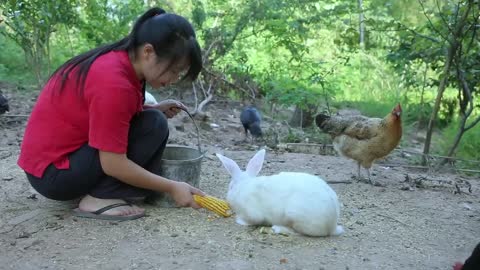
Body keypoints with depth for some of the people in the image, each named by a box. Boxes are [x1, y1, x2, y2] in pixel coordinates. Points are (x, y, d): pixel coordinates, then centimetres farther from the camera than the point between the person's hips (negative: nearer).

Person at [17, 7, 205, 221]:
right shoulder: (114, 82, -27)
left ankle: (96, 188, 1)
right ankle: (99, 199, -14)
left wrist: (156, 109, 0)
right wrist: (172, 188, -17)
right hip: (52, 172, -9)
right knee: (153, 126, -17)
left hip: (64, 152, 9)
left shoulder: (120, 61, 1)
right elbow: (113, 164, -25)